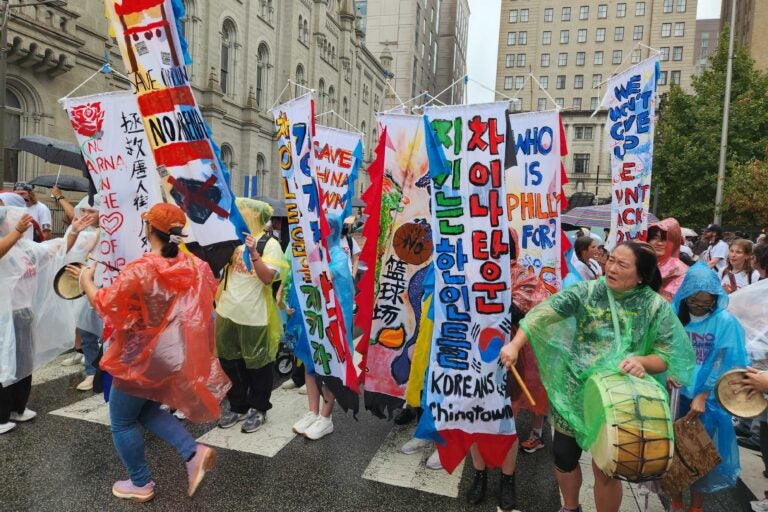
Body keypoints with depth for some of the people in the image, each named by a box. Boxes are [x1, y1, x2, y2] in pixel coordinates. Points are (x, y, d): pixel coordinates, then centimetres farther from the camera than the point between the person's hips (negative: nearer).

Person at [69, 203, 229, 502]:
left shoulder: (139, 270, -23)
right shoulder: (194, 266, -6)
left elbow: (105, 306, -14)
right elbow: (210, 297, 11)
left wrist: (86, 280, 4)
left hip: (141, 359, -6)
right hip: (175, 356, 6)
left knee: (122, 421, 16)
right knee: (147, 410, 26)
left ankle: (140, 483, 28)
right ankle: (193, 452, 9)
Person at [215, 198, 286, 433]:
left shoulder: (269, 243, -10)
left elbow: (268, 278, -18)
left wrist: (253, 253, -28)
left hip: (254, 315, -6)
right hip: (228, 311, 7)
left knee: (256, 363, 7)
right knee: (230, 361, 15)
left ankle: (258, 409, 23)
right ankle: (237, 407, 30)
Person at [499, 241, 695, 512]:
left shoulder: (656, 307, -7)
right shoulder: (587, 291, -6)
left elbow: (666, 358, -7)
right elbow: (545, 312, -13)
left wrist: (641, 361, -29)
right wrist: (515, 345, -25)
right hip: (574, 392, 2)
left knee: (606, 468, 9)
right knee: (564, 455, 14)